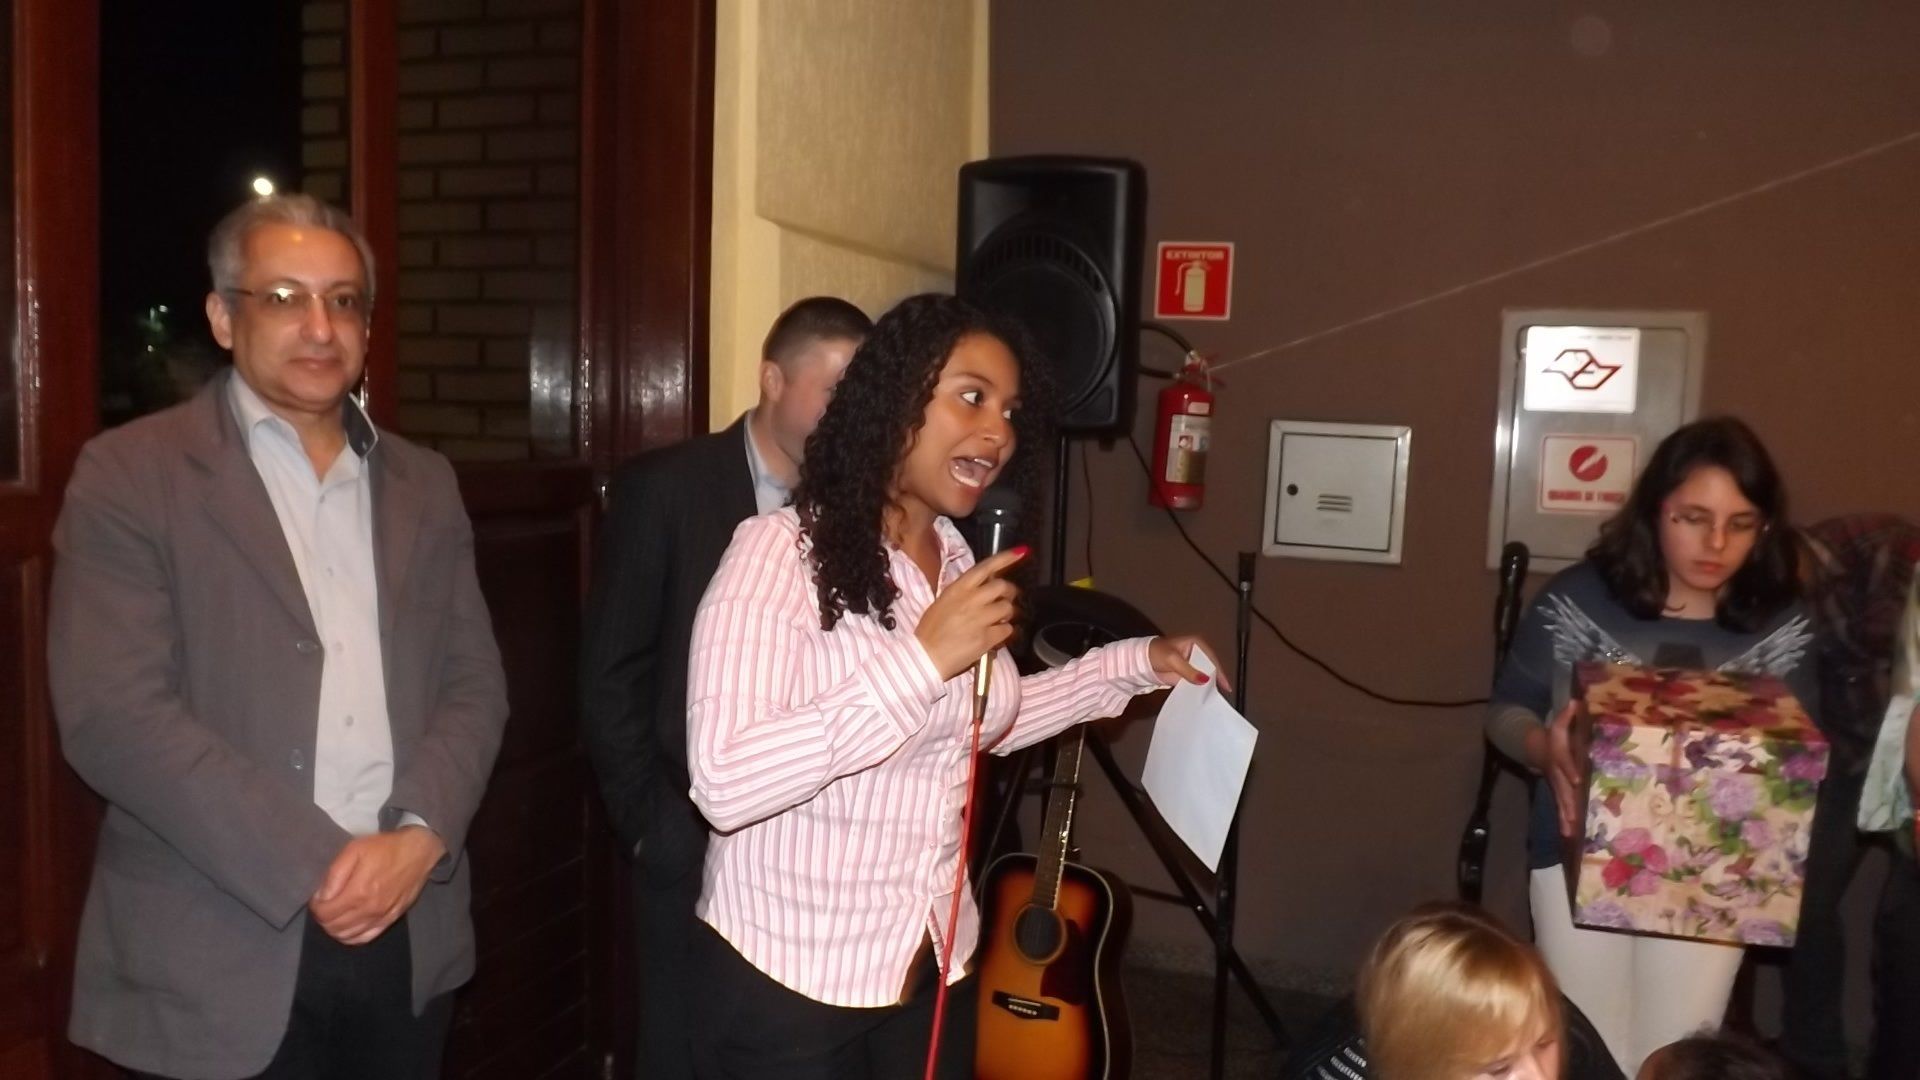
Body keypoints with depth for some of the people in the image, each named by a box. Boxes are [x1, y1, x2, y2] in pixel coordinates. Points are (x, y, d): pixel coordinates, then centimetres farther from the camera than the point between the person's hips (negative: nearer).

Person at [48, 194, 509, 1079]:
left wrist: (418, 837, -11)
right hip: (219, 957, -4)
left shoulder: (422, 484, 10)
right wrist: (316, 866, -16)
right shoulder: (131, 474, -4)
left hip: (407, 935, 4)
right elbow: (112, 713, -13)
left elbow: (473, 684, 6)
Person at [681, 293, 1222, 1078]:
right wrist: (921, 657, -29)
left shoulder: (956, 559, 3)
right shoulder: (781, 550, -19)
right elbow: (724, 786, -29)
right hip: (788, 976, -6)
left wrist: (1134, 665, 11)